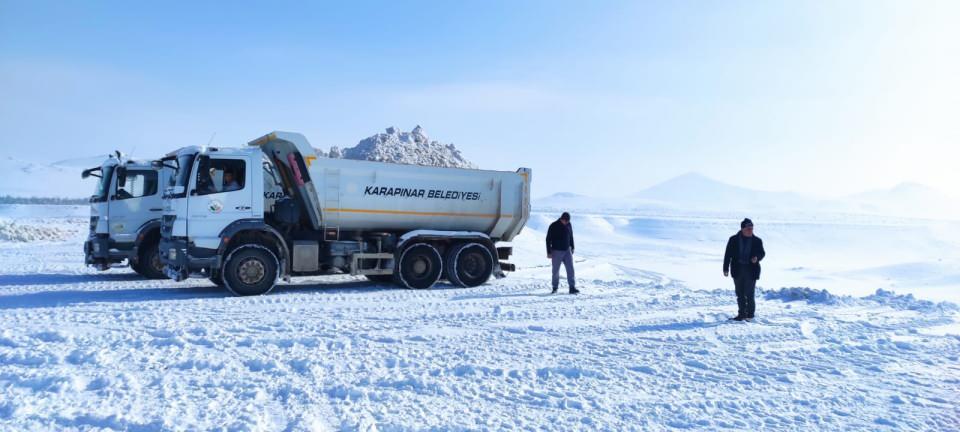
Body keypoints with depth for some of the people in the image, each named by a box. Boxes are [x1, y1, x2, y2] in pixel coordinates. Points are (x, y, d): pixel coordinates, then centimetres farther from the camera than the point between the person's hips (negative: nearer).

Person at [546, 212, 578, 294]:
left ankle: (572, 288, -4)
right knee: (556, 271, 3)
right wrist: (549, 252, -10)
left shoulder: (568, 225, 2)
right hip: (556, 251, -4)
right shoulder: (553, 226, -12)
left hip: (567, 251, 4)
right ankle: (555, 288, 16)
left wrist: (572, 247, 18)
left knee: (570, 269, -4)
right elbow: (548, 240, -9)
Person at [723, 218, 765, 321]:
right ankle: (741, 314, 19)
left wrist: (757, 258, -13)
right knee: (740, 294, 9)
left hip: (751, 271, -2)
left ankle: (750, 315, 7)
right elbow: (728, 255, 2)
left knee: (749, 294, -5)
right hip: (738, 270, 2)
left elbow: (762, 253, 10)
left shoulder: (757, 241, 1)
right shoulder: (734, 240, 1)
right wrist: (726, 269, -2)